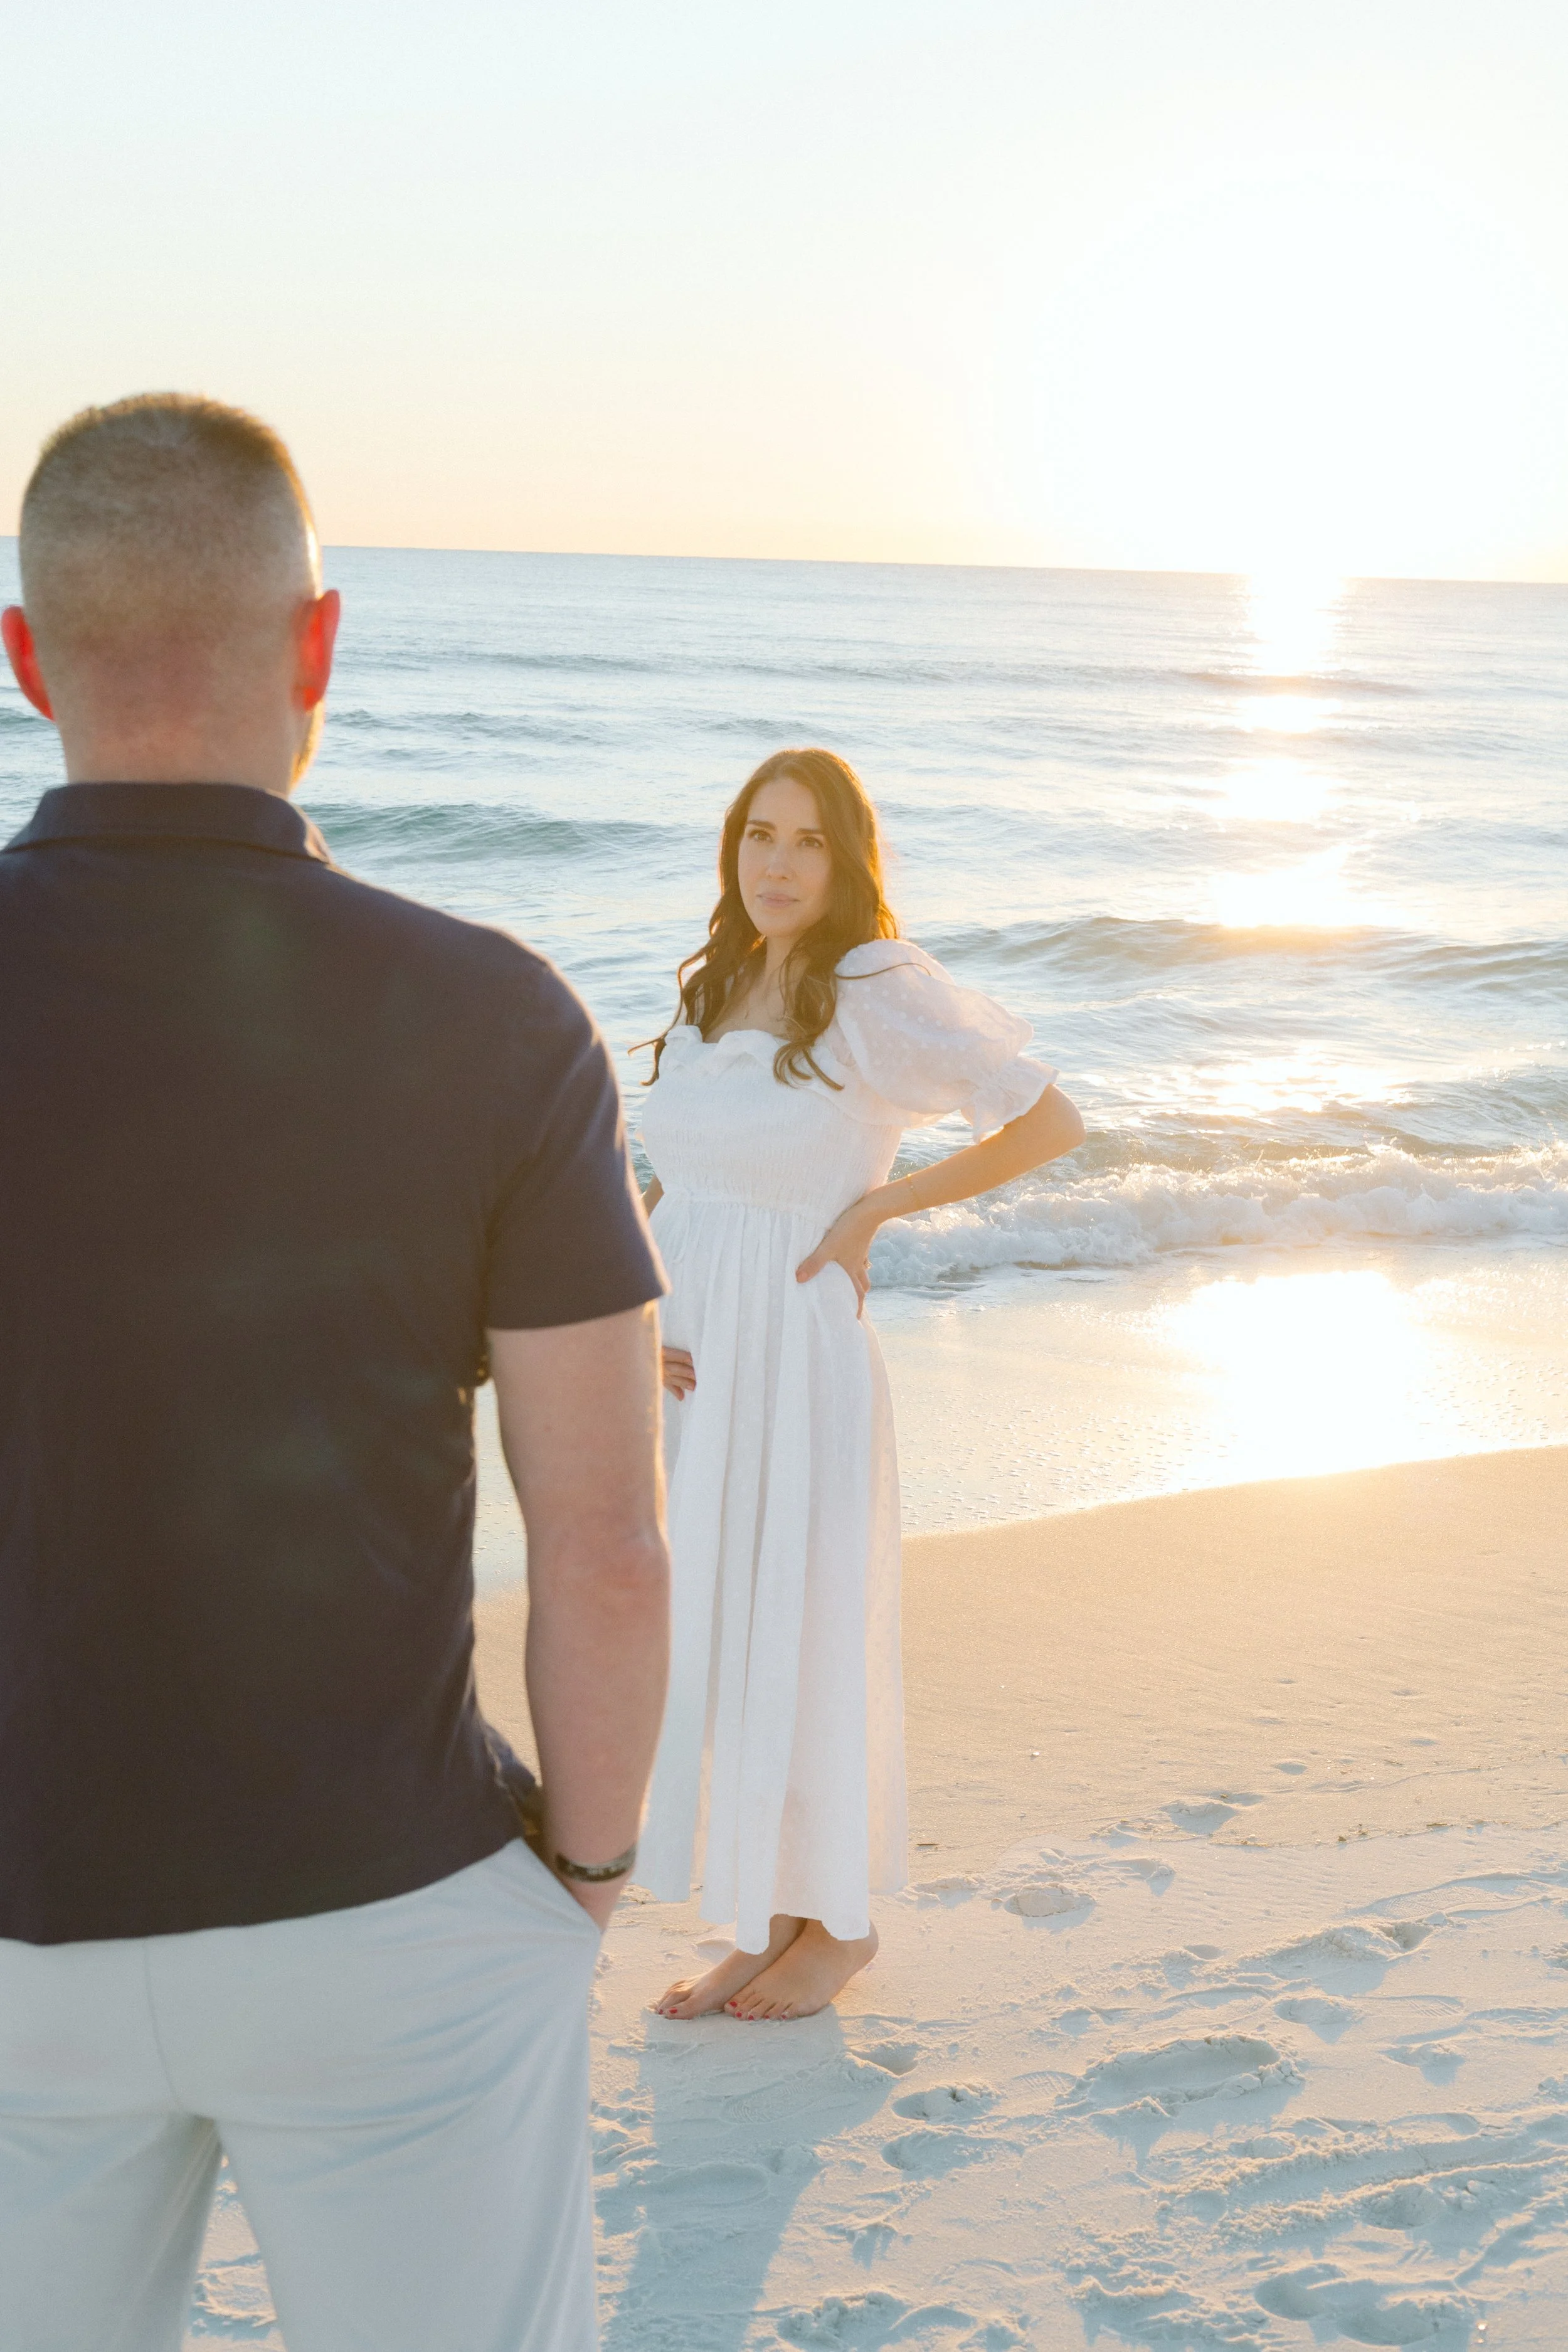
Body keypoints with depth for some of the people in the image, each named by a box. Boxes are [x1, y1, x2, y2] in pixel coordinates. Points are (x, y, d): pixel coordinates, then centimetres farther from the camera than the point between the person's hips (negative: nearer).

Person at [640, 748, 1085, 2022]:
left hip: (797, 1377, -6)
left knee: (807, 1651, 6)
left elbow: (1052, 1121, -10)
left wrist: (875, 1206, -10)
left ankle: (844, 1920, 28)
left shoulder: (879, 990, -11)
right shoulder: (709, 994, 8)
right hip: (693, 1379, 6)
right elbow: (668, 1188, 13)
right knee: (711, 1654, 13)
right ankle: (773, 1922, 30)